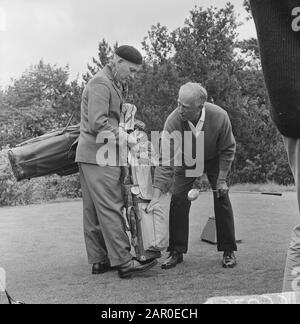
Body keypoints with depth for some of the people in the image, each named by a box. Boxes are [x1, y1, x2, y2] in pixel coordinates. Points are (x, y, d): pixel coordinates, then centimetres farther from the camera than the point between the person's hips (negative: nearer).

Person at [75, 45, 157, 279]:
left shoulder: (114, 84, 21)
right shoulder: (100, 83, -11)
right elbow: (97, 123, -20)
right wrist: (121, 136, -15)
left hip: (90, 155, 11)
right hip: (99, 154, -11)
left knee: (93, 211, 10)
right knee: (110, 208, -10)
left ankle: (99, 260, 16)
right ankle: (123, 262, -9)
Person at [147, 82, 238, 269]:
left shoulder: (220, 117, -34)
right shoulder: (173, 121, -33)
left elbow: (228, 149, -15)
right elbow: (166, 159, -31)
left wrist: (221, 180, -15)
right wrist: (157, 195, -36)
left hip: (214, 160, 0)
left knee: (222, 199, -7)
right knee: (178, 200, -10)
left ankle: (229, 251, 7)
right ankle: (177, 252, 1)